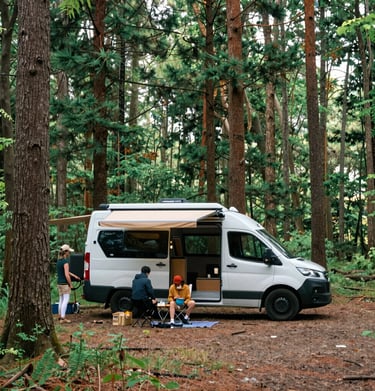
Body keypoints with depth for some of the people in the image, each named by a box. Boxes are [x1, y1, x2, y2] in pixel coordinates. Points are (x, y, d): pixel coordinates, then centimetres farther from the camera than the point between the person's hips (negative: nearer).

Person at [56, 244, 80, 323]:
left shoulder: (58, 261, 11)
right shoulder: (65, 262, -17)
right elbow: (67, 275, -21)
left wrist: (74, 276, 24)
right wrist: (70, 284, -10)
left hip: (59, 283, 9)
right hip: (65, 284, -9)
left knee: (61, 300, 16)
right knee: (65, 300, -4)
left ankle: (60, 316, 23)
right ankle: (63, 318, -6)